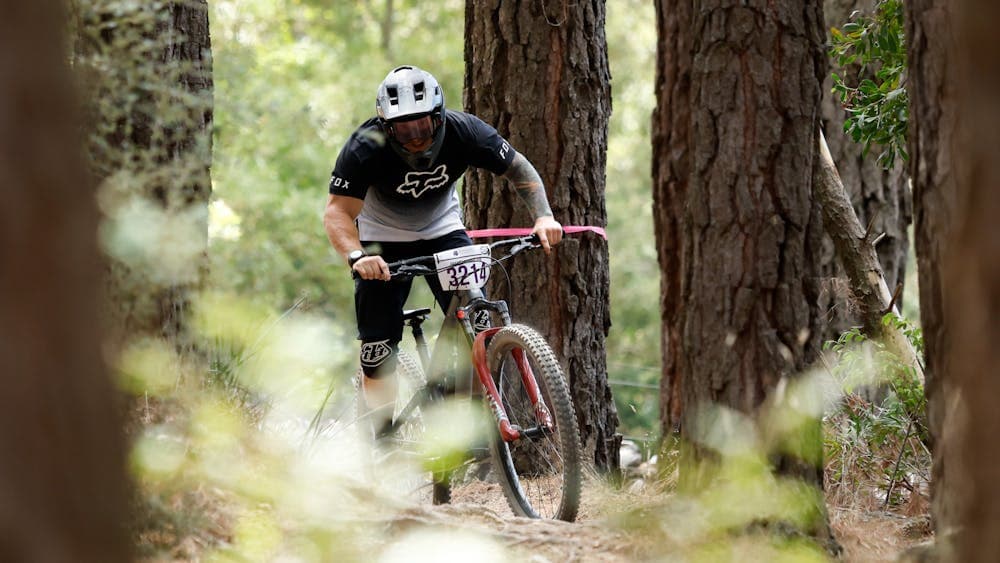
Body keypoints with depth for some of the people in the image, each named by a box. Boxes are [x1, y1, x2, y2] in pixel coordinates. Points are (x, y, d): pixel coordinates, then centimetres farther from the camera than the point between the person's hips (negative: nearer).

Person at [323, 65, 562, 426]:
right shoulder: (365, 149, -31)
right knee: (378, 347, -9)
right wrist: (356, 256, -54)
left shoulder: (463, 132, -24)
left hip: (442, 230, 2)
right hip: (383, 240, -2)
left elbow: (518, 169, -12)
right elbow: (338, 210, -34)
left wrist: (543, 216, -28)